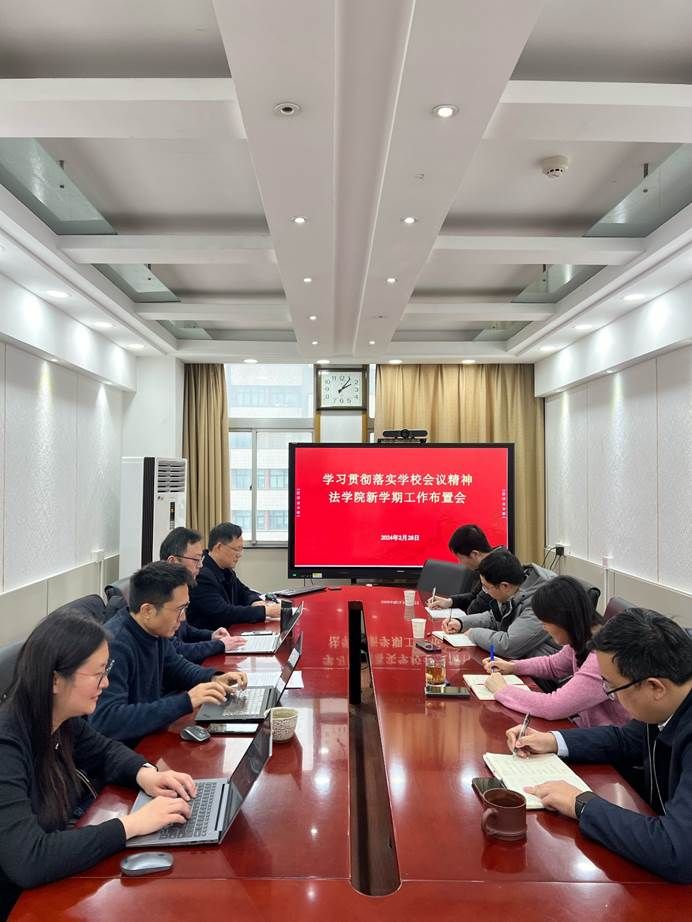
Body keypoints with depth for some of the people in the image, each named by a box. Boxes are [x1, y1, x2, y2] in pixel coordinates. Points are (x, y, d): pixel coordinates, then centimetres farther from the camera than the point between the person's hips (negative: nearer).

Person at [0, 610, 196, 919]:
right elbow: (28, 862, -36)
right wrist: (131, 824, -31)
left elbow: (105, 750, 11)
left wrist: (145, 774, -9)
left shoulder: (62, 720, -8)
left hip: (58, 877, 6)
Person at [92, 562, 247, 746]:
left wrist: (214, 679, -2)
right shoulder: (114, 644, -28)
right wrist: (185, 702, -34)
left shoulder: (155, 631, -2)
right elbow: (107, 719, -36)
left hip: (151, 730, 8)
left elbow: (176, 665, 17)